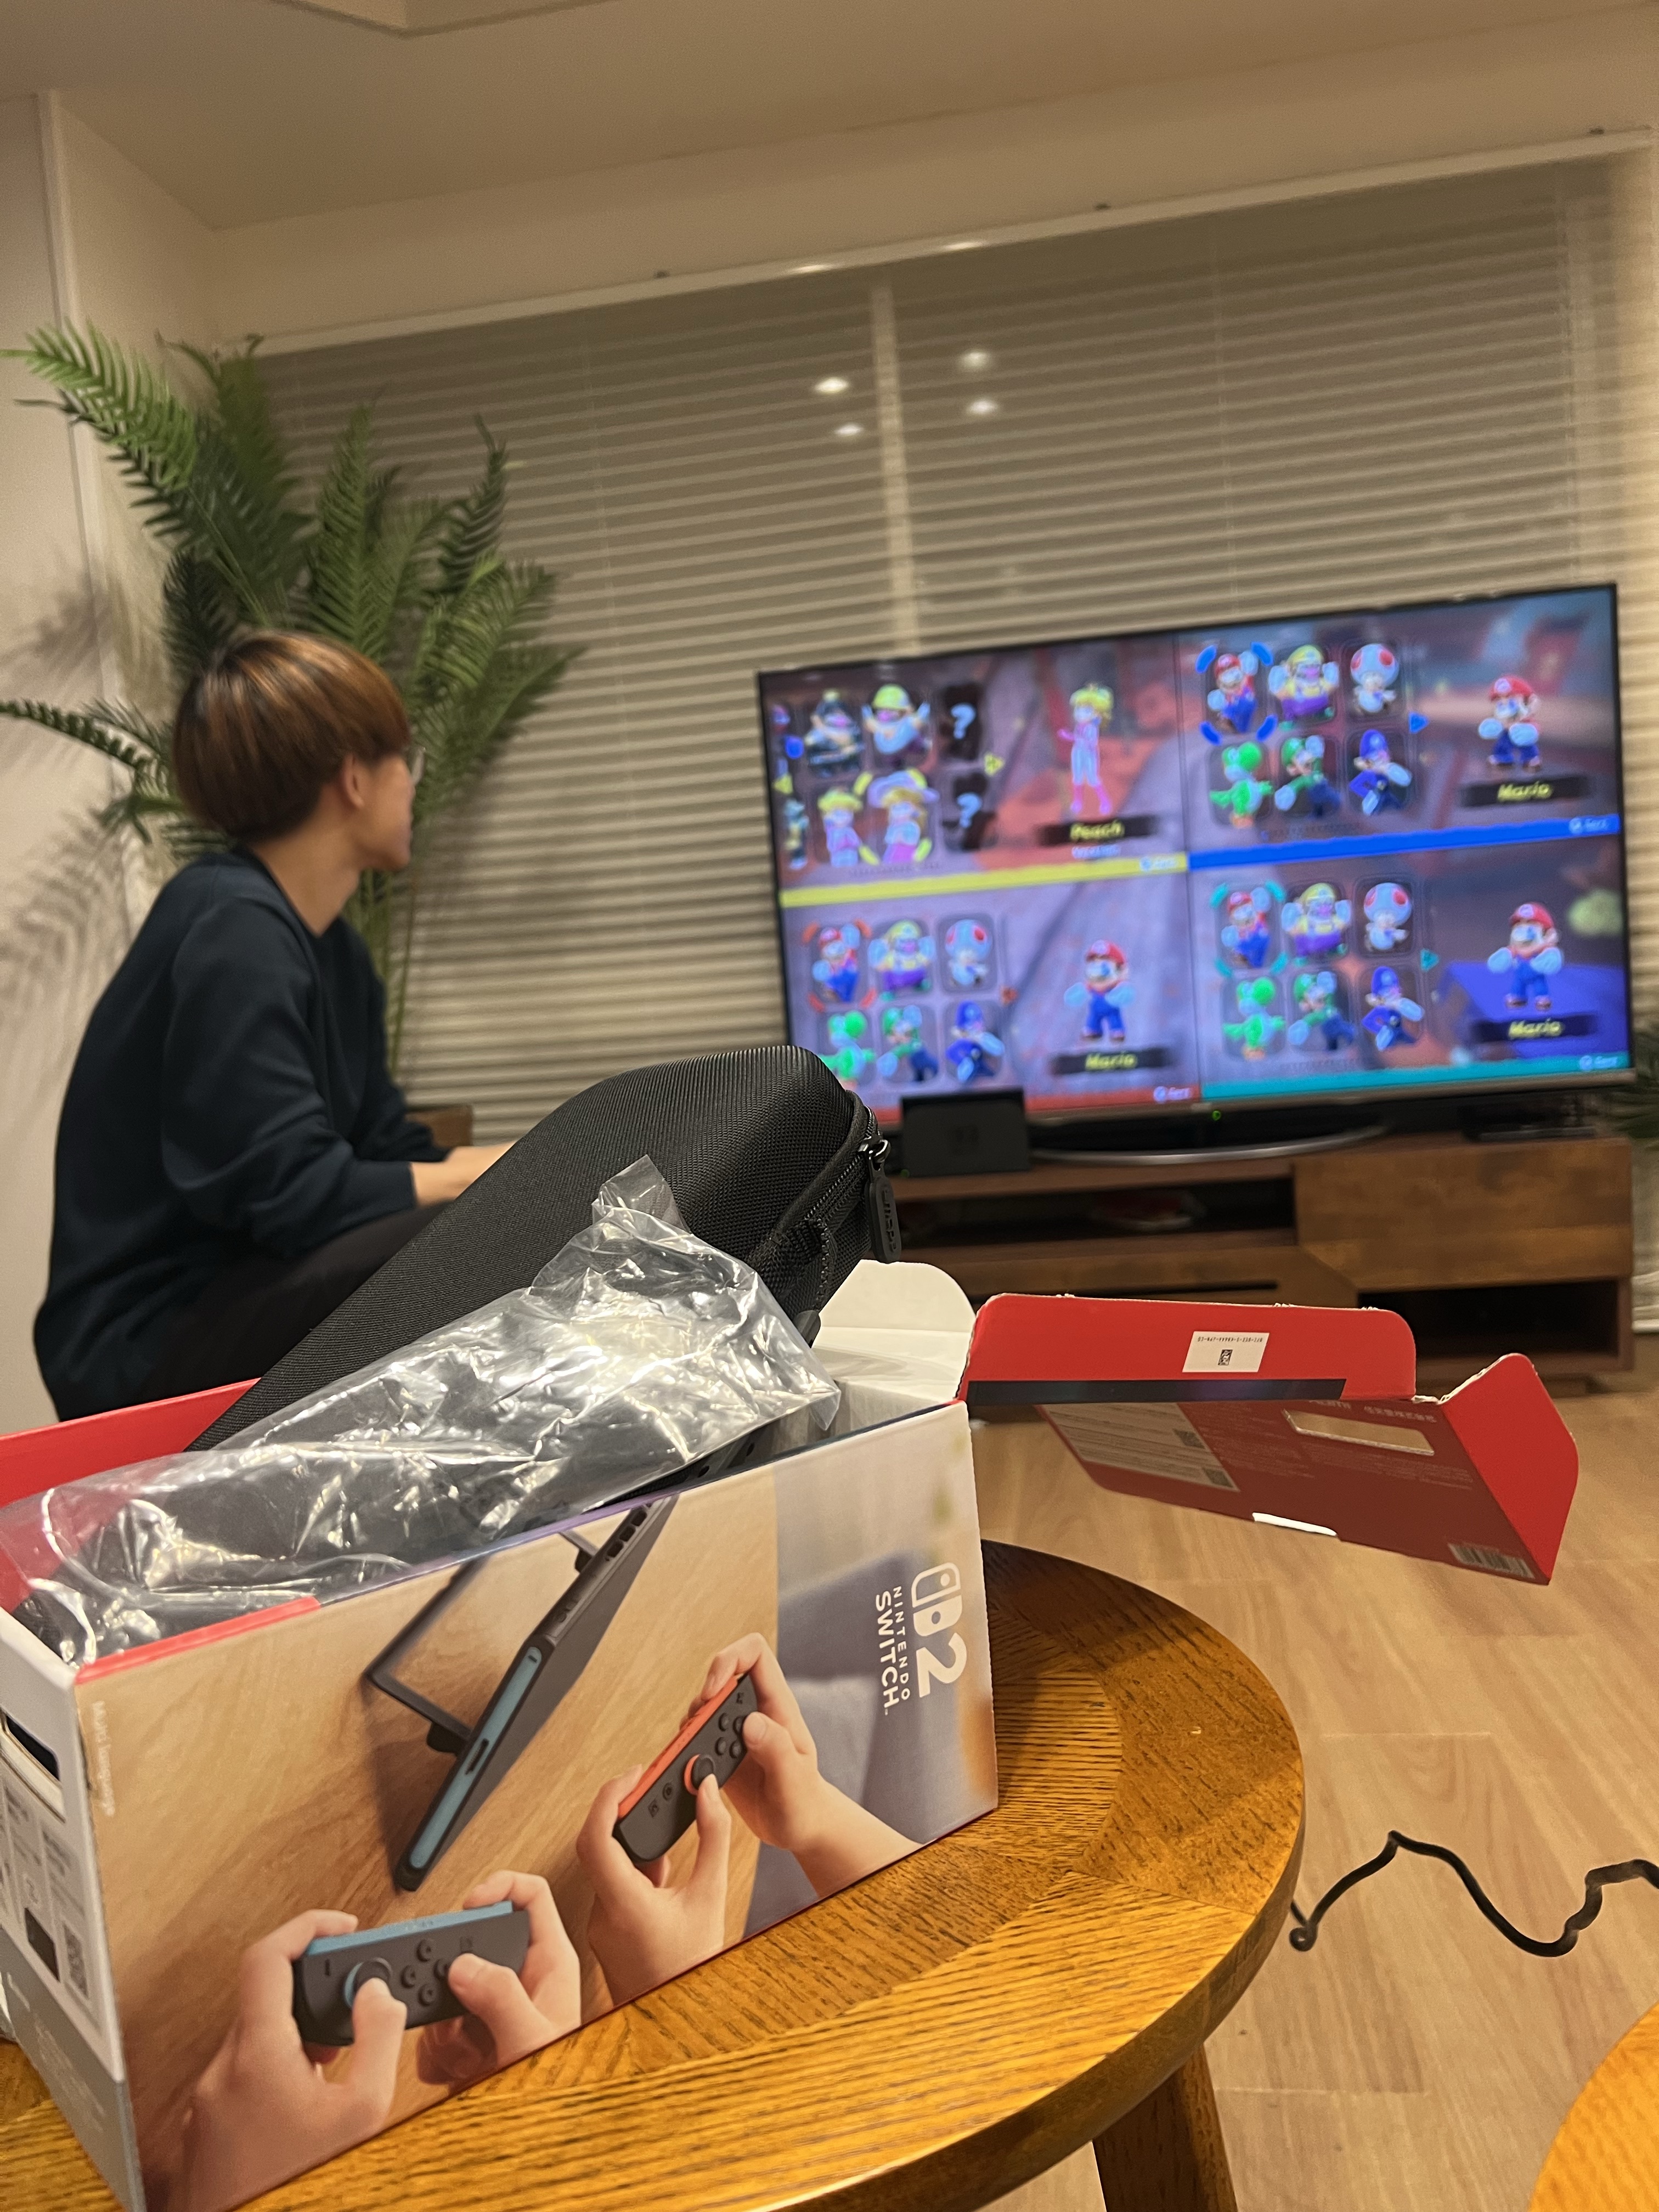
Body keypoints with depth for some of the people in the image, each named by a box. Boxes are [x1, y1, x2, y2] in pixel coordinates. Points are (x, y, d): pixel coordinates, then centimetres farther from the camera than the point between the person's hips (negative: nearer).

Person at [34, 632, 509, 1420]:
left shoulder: (335, 948, 10)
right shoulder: (231, 929, -19)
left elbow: (387, 1150, 7)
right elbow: (287, 1194, -25)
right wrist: (485, 1173, -15)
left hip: (238, 1298, 9)